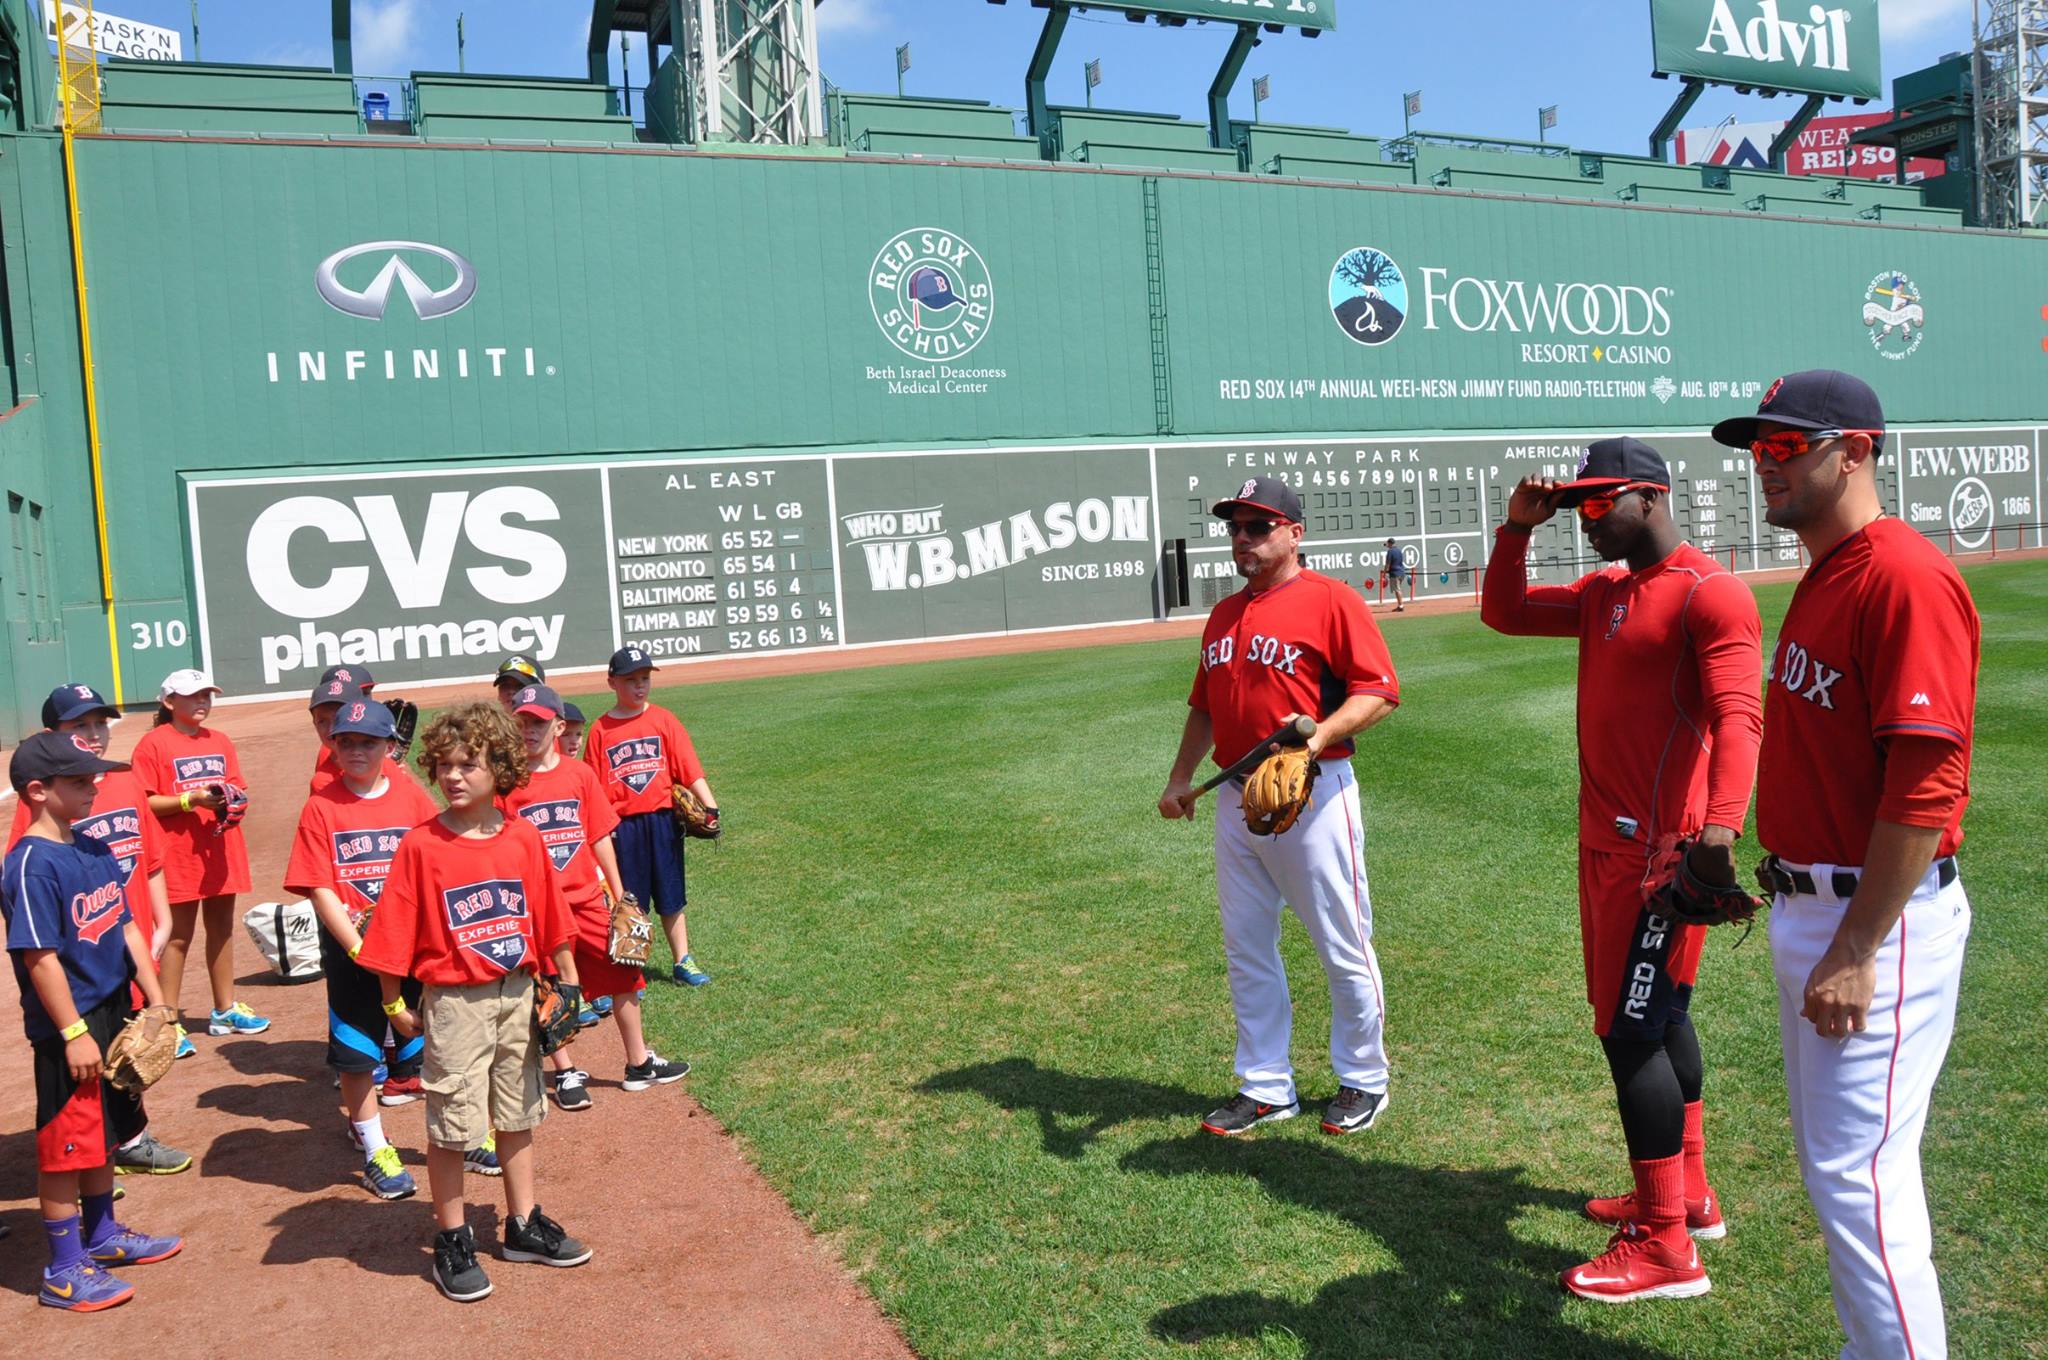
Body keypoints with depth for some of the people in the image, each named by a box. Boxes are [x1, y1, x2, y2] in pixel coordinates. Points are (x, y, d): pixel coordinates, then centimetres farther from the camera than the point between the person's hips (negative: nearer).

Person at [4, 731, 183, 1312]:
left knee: (104, 1132, 20)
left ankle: (102, 1235, 37)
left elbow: (126, 928, 12)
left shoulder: (95, 851, 7)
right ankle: (64, 1270, 16)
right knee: (66, 1145, 3)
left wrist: (156, 1000, 10)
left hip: (114, 1015, 8)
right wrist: (73, 1034, -20)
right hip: (69, 1030, -8)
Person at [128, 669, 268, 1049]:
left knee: (222, 929, 13)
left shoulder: (221, 742, 12)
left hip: (222, 851, 6)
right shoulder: (154, 744, -6)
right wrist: (191, 799, -22)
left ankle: (225, 1010, 24)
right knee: (178, 936, -2)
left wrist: (235, 800, -6)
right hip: (179, 855, -6)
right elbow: (143, 803, -11)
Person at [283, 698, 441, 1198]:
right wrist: (355, 944, -16)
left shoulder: (412, 797, 1)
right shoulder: (321, 806, -3)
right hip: (350, 946, -1)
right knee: (356, 1051, 8)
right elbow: (319, 888, -7)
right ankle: (375, 1153, 23)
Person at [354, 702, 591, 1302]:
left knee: (518, 1115, 16)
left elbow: (551, 918, 4)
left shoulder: (524, 838, -3)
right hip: (454, 1001, -4)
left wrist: (568, 983, 7)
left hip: (518, 994, 4)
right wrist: (395, 1005, -5)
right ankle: (452, 1242, 21)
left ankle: (523, 1225, 30)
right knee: (451, 1125, 4)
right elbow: (393, 935, -8)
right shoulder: (420, 846, -11)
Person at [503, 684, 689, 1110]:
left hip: (586, 898, 3)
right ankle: (565, 1073, 23)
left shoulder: (579, 774, 1)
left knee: (623, 972, 8)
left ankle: (639, 1063, 23)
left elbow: (600, 836, 6)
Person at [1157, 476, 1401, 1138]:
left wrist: (1319, 734, -27)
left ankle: (1363, 1081, 22)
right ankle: (1266, 1087, 25)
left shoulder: (1332, 600, -7)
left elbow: (1379, 690, -13)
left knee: (1343, 947, 4)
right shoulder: (1224, 614, 15)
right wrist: (1181, 778, 14)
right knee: (1246, 947, 12)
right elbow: (1204, 704, 22)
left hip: (1314, 793, -7)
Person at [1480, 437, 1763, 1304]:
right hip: (1605, 840, 9)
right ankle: (1686, 1194, 33)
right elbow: (1504, 614, 22)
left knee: (1628, 1031, -8)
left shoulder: (1709, 594, -14)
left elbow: (1737, 716, -25)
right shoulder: (1603, 593, 14)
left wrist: (1721, 826, -38)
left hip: (1662, 846, -9)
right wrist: (1516, 531, 8)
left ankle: (1666, 1248, 2)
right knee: (1657, 1016, 18)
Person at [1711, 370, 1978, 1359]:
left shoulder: (1906, 579, -18)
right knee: (1831, 1159, 20)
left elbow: (1927, 781, -23)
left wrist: (1857, 951, -23)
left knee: (1859, 1174, -4)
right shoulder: (1822, 577, 13)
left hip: (1878, 919, -10)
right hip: (1807, 902, 10)